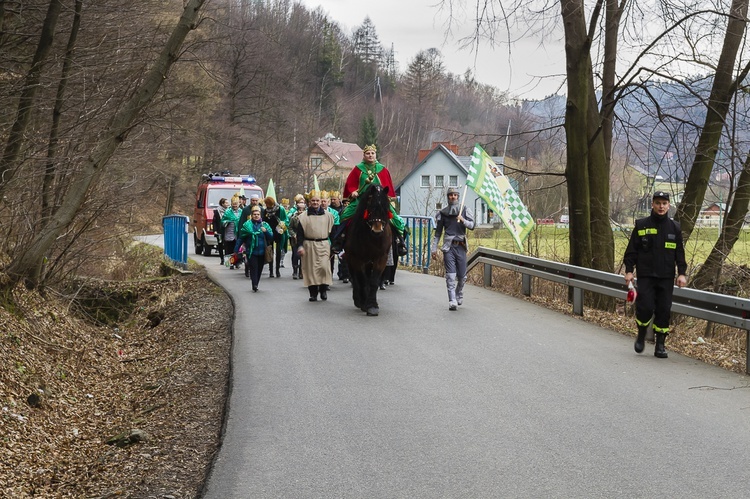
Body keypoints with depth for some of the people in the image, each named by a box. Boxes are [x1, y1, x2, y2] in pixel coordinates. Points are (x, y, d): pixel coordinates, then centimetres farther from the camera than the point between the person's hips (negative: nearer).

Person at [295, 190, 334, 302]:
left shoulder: (328, 215, 7)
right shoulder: (304, 216, 3)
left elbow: (332, 231, 10)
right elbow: (300, 233, 1)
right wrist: (300, 246, -9)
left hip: (323, 245, 0)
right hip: (309, 245, 0)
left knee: (324, 267, -12)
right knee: (311, 269, 0)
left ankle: (324, 289, 6)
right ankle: (313, 292, 9)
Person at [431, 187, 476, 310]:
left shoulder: (464, 210, 8)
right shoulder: (442, 213, 9)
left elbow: (472, 226, -1)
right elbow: (438, 232, 12)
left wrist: (463, 220, -20)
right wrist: (434, 248, 8)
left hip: (461, 246, 1)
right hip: (448, 246, -1)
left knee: (462, 275, 4)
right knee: (450, 275, -9)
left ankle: (459, 294, 32)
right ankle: (452, 301, -11)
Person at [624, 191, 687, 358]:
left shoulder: (674, 228, 8)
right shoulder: (642, 225, 3)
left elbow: (680, 252, 11)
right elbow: (632, 250, 5)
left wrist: (681, 273, 1)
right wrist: (629, 270, -2)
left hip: (666, 278, 2)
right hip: (645, 276, -2)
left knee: (664, 311, 0)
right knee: (645, 307, -12)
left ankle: (660, 345, 10)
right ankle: (641, 336, 15)